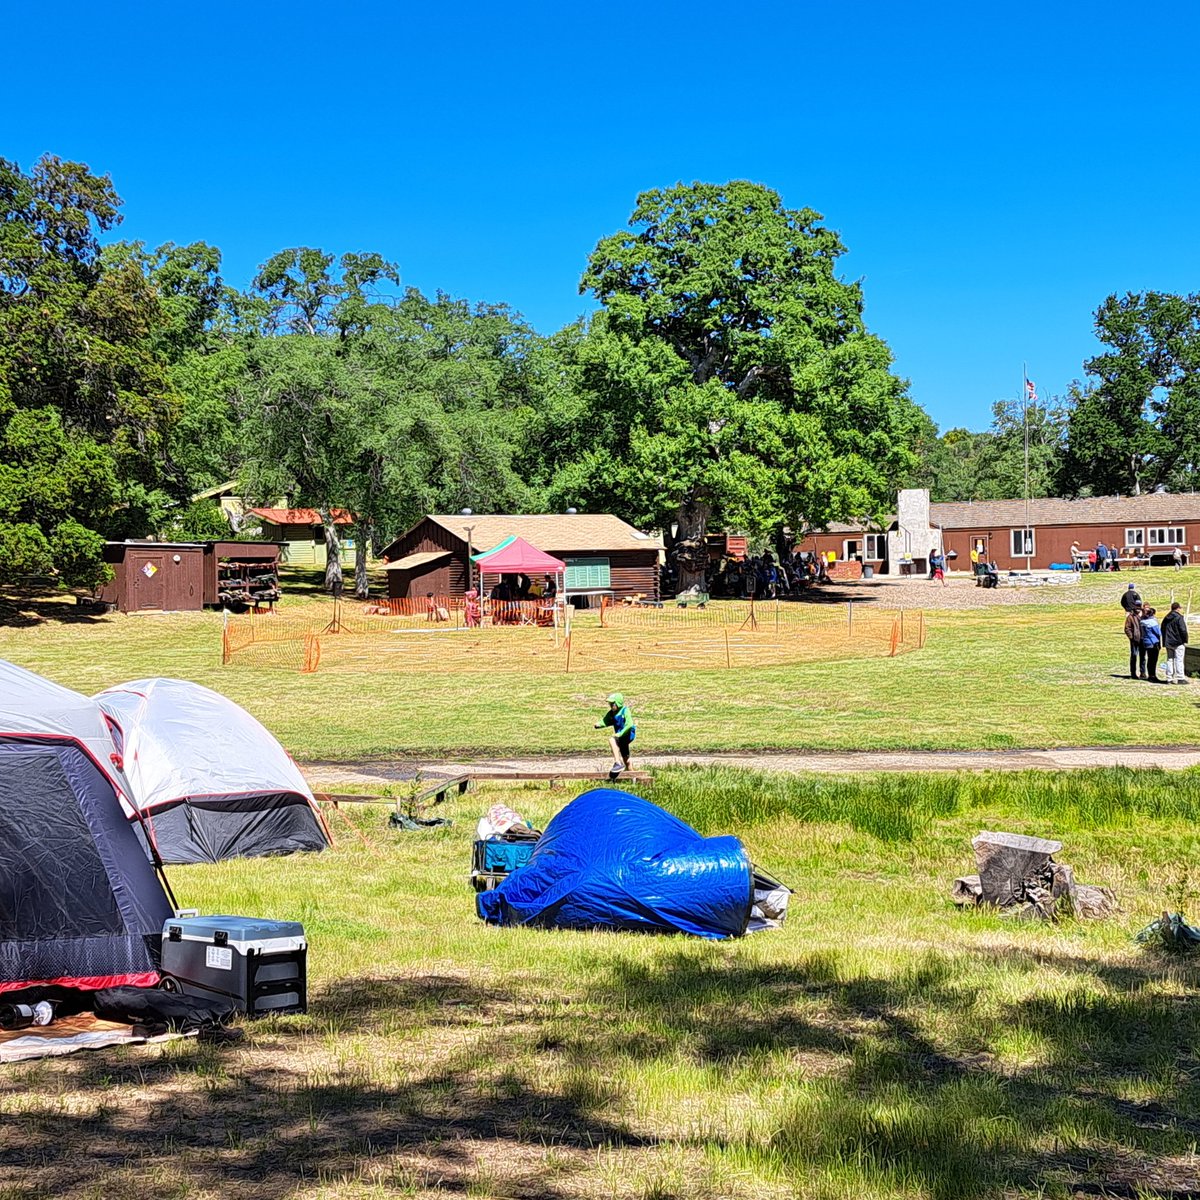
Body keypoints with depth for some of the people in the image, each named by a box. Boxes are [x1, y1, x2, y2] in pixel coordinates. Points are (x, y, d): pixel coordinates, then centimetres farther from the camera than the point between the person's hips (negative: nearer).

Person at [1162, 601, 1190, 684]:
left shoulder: (1166, 618, 12)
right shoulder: (1179, 617, -12)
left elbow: (1163, 631, 17)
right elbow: (1183, 630, -16)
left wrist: (1164, 643, 21)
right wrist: (1185, 641, -7)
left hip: (1168, 643, 7)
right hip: (1178, 643, -7)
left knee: (1170, 660, 10)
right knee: (1179, 660, -4)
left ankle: (1169, 678, 9)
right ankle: (1180, 678, -6)